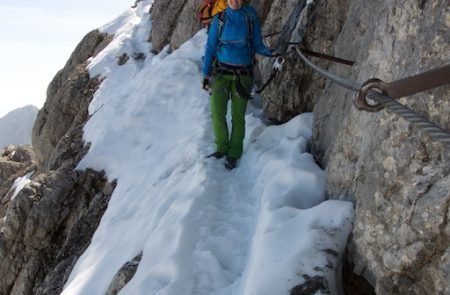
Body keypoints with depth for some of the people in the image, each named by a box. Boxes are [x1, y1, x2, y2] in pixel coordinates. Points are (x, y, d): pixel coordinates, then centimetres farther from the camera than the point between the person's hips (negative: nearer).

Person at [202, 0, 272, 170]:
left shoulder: (251, 18, 0)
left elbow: (257, 46, 3)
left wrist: (270, 52, -17)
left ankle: (233, 154, 12)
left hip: (243, 74, -1)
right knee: (217, 112, -10)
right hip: (221, 72, 1)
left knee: (238, 116, -1)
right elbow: (210, 47, 6)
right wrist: (206, 73, 3)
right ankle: (222, 148, 10)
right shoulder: (219, 19, 2)